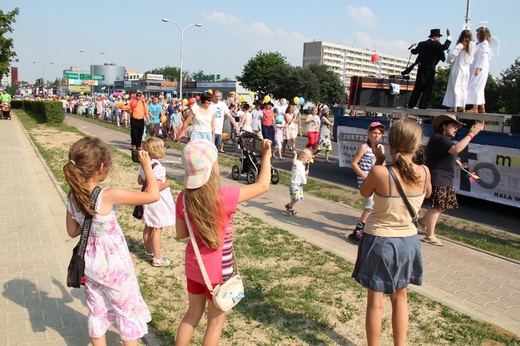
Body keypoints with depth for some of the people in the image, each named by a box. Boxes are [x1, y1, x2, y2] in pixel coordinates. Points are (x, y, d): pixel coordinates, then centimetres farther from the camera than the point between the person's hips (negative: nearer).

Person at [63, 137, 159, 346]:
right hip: (114, 265, -6)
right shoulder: (108, 196, -28)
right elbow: (153, 195, -28)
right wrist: (147, 166, -16)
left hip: (91, 264, 6)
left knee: (97, 312, 22)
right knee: (129, 311, 15)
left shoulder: (72, 197, -8)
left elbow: (73, 231, 6)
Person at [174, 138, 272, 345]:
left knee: (193, 313, 25)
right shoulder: (223, 197, -26)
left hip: (193, 265, 5)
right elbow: (263, 185, -16)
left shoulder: (183, 198, -10)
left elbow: (181, 233, 2)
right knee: (216, 321, 16)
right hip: (217, 270, -5)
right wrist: (266, 155, -5)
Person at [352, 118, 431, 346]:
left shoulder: (380, 172, -23)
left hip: (379, 241, -4)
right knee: (400, 297, 23)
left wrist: (378, 162, 0)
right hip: (408, 242, 4)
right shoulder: (424, 172, -11)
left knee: (376, 300, 11)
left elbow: (364, 193, -1)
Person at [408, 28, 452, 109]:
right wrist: (449, 37, -9)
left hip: (421, 68, 6)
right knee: (427, 89, -1)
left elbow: (414, 51, 22)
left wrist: (414, 47, 43)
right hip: (429, 69, -6)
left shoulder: (422, 44, 11)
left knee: (417, 88, 11)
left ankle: (411, 105, 10)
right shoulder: (435, 44, -8)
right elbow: (445, 47, -22)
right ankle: (422, 106, -5)